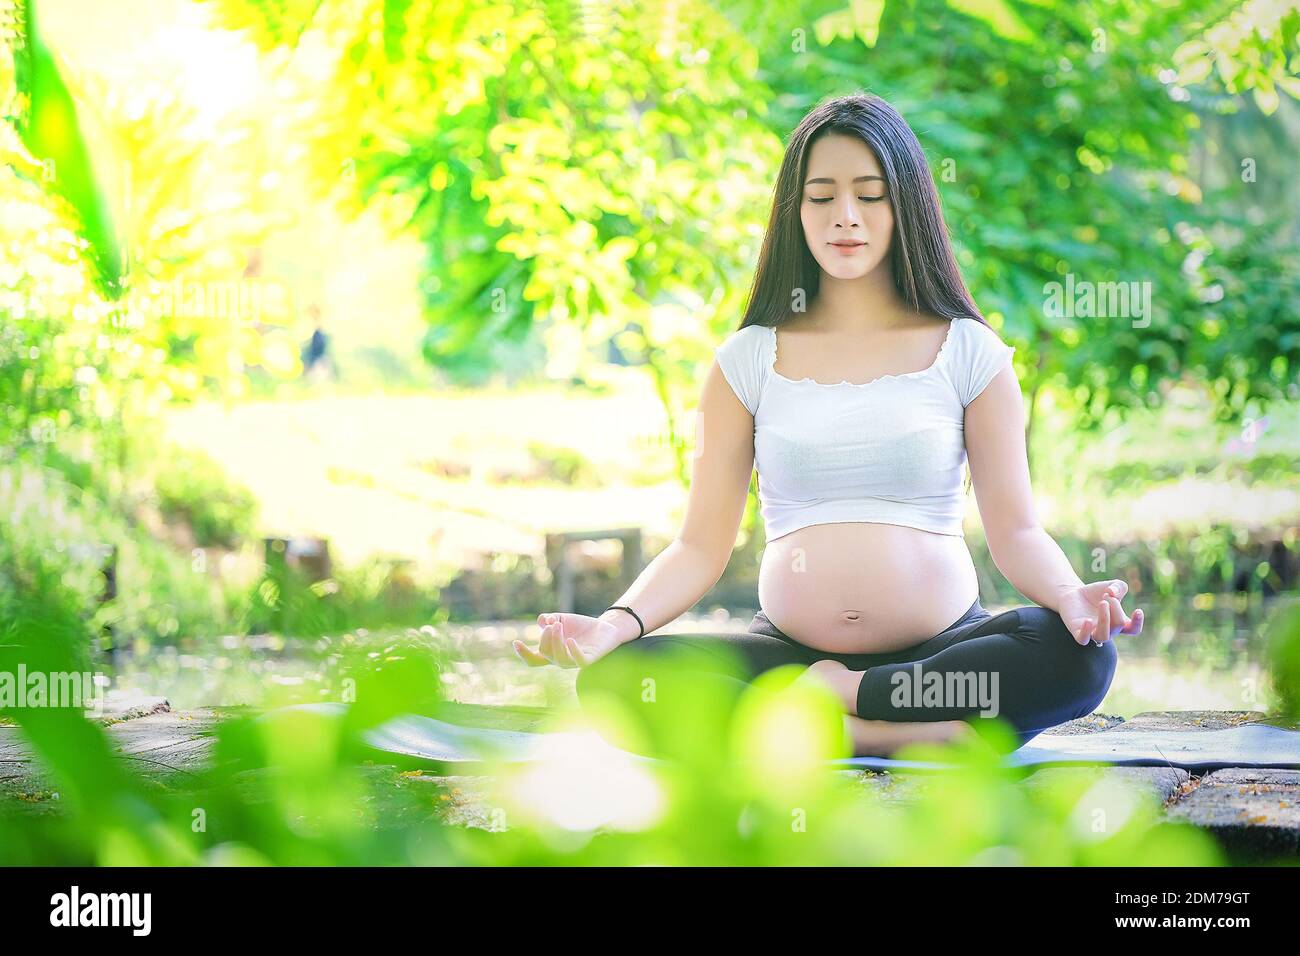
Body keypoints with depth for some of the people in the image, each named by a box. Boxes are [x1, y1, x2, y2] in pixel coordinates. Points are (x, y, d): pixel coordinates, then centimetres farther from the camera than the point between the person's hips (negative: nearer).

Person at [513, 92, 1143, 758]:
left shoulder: (967, 352, 5)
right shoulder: (749, 360, 7)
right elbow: (700, 547, 3)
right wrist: (615, 623, -16)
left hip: (943, 643, -1)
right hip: (787, 646, 1)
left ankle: (823, 696, -19)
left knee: (1080, 660, -33)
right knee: (613, 678, -26)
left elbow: (1016, 531, 0)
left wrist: (1071, 597, -22)